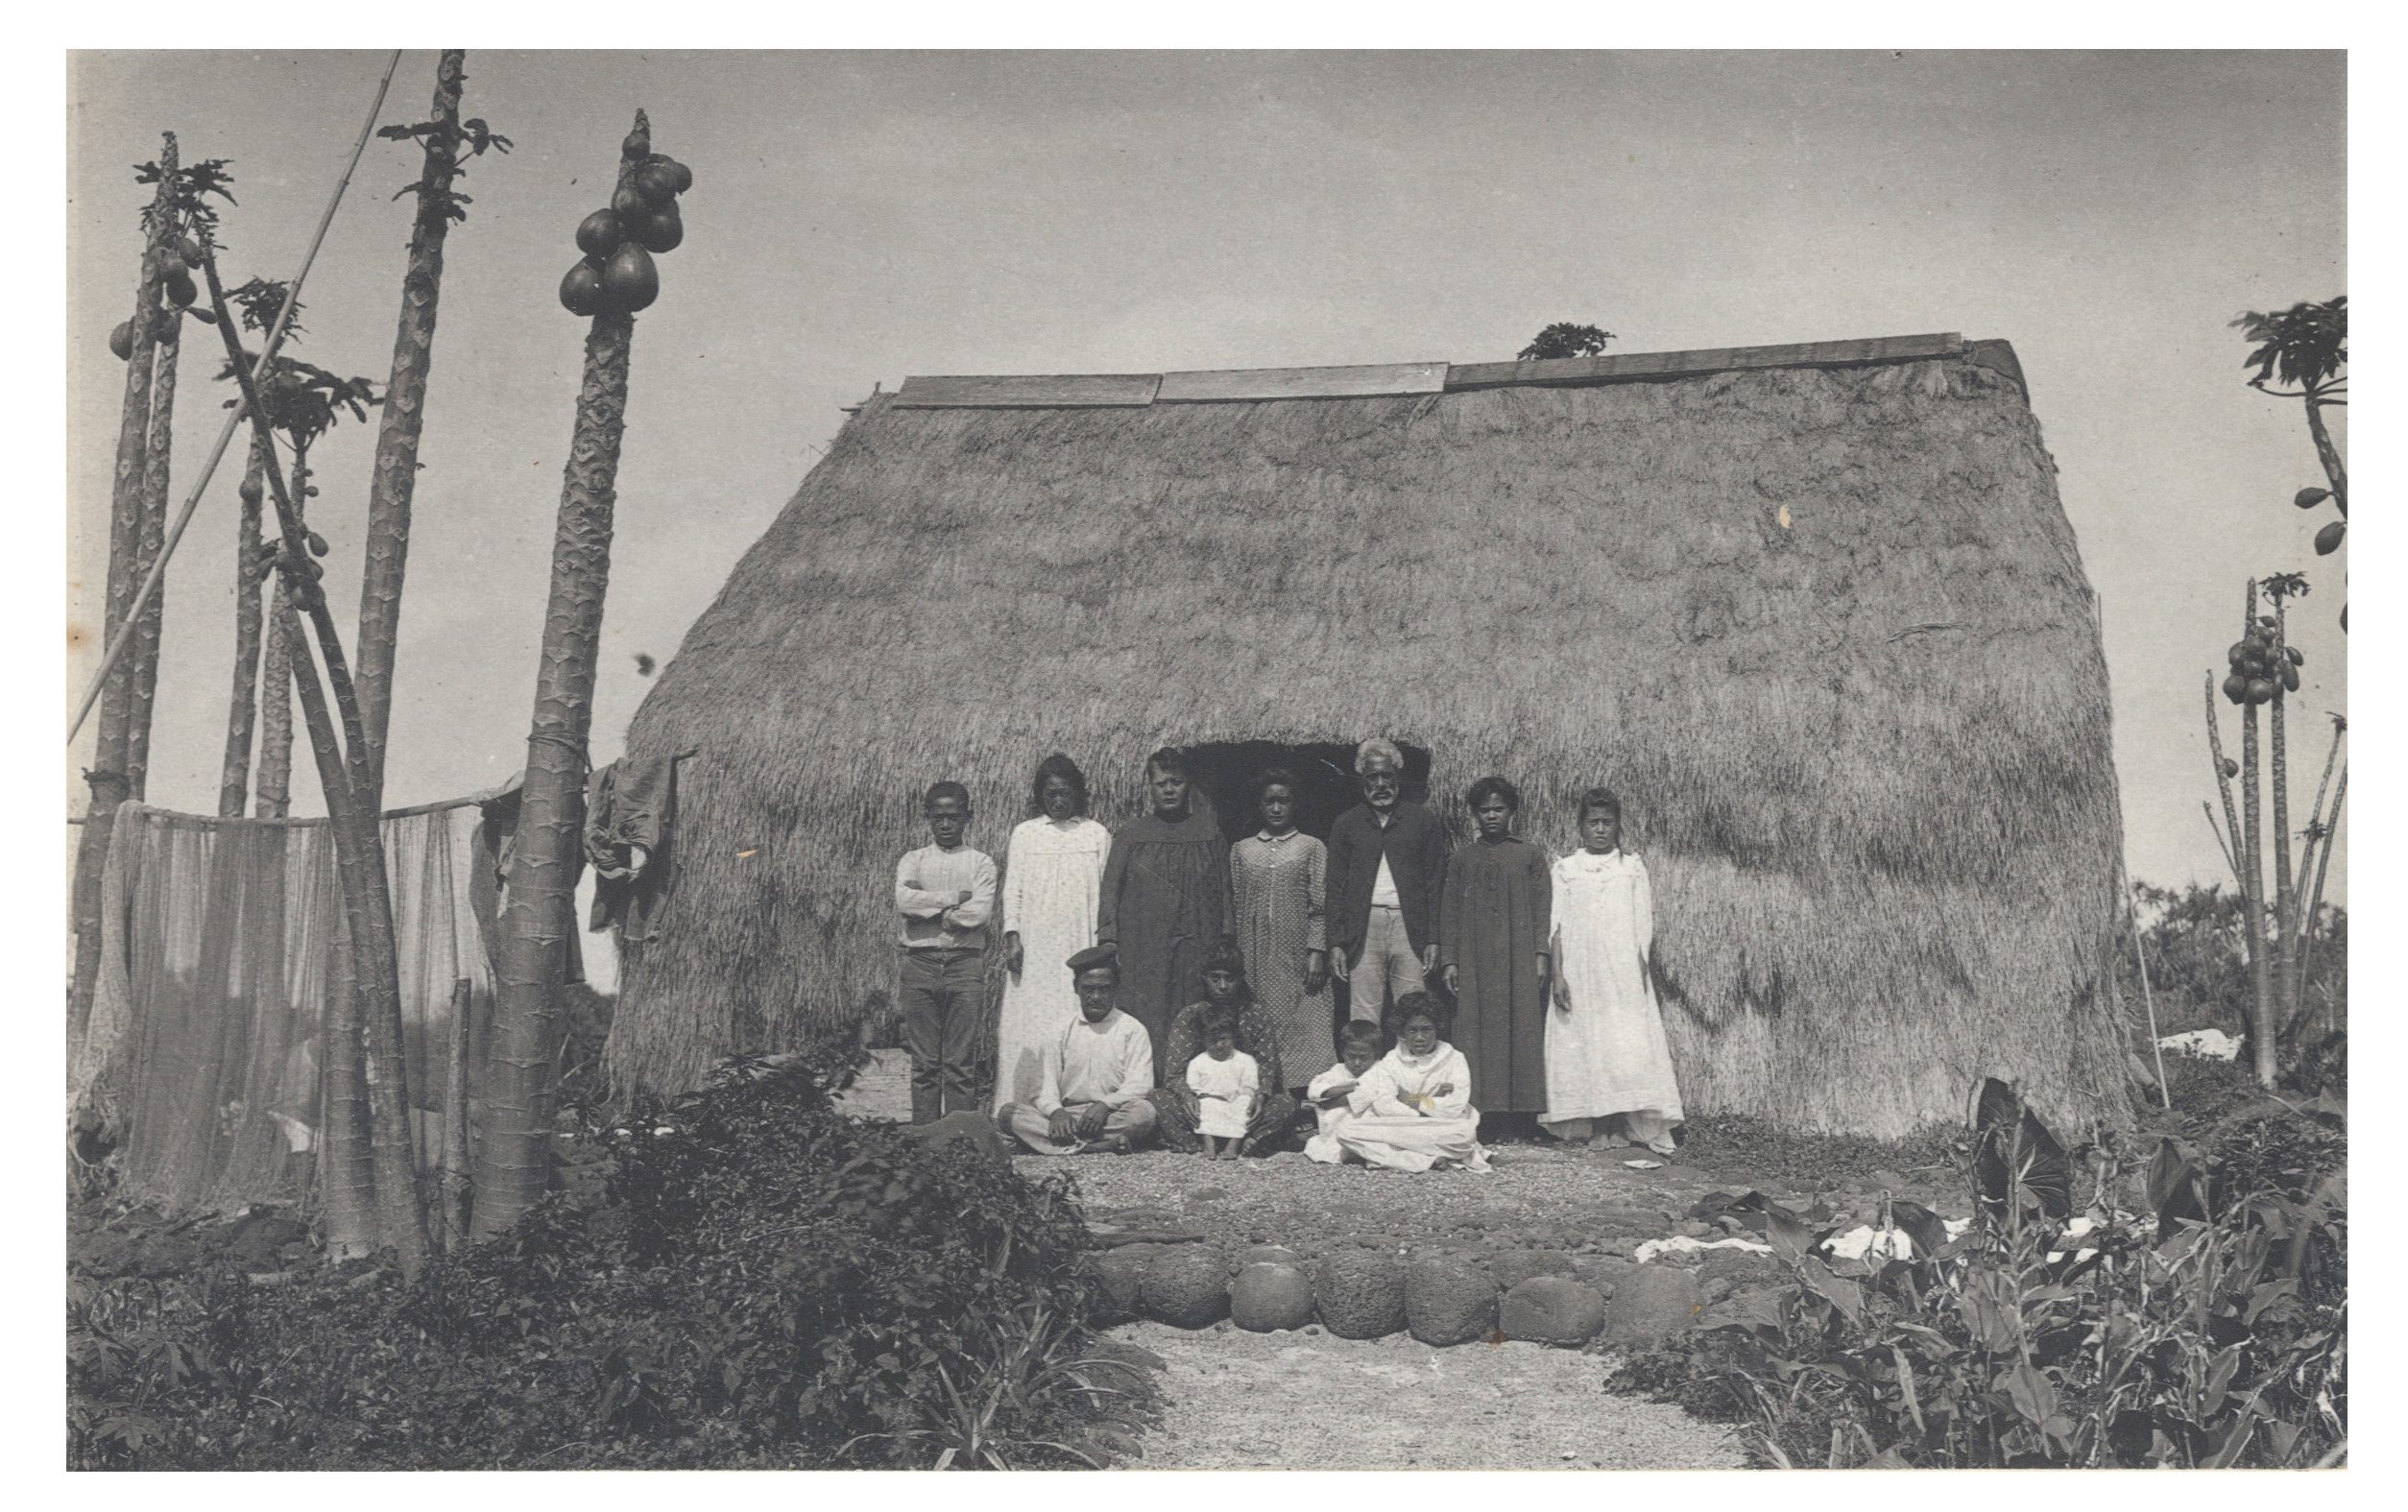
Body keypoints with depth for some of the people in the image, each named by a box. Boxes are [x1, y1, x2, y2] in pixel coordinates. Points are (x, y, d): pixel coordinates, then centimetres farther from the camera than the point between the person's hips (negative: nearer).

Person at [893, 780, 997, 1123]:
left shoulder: (980, 864, 9)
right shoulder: (913, 860, 13)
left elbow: (979, 912, -9)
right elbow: (903, 899, -8)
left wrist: (927, 906, -5)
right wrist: (954, 898, -8)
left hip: (965, 964, -1)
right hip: (920, 963, 1)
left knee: (961, 1062, -3)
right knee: (924, 1062, 2)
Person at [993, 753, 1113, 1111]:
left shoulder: (1098, 835, 8)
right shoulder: (1024, 834, 10)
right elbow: (1012, 889, 8)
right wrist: (1012, 936, -3)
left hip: (1078, 947, -1)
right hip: (1034, 946, 1)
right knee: (1027, 1025, -3)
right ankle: (1019, 1106, 0)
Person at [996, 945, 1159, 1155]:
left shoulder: (1132, 1029, 8)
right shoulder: (1062, 1031, 16)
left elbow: (1139, 1086, -3)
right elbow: (1045, 1085, 7)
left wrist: (1105, 1105, -21)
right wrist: (1056, 1111, -16)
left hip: (1114, 1116, -3)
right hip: (1068, 1113, 3)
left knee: (1143, 1112, -33)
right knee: (1006, 1112, -22)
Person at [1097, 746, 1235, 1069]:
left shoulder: (1209, 835, 10)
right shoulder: (1131, 834, 8)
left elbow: (1224, 891, 9)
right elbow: (1110, 888, 5)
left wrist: (1225, 945, 0)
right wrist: (1108, 939, -5)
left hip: (1197, 950, 1)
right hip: (1143, 952, -1)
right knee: (1144, 1027, -7)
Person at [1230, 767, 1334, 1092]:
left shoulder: (1312, 848, 6)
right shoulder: (1241, 850, 12)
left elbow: (1320, 907, 1)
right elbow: (1235, 907, 12)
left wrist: (1317, 954, -8)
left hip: (1299, 958, -2)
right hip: (1256, 961, 2)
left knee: (1305, 1029, -8)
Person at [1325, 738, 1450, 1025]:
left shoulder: (1424, 822, 9)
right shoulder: (1345, 825, 12)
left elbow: (1435, 885, 6)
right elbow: (1336, 888, 10)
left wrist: (1433, 940, -2)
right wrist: (1336, 943, 2)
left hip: (1410, 928, -1)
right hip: (1363, 929, 1)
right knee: (1363, 1021, -2)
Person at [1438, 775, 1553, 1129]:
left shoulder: (1531, 855, 8)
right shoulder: (1461, 860, 12)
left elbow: (1543, 908, 4)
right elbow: (1449, 912, 10)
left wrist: (1541, 954, -5)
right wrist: (1448, 960, 2)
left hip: (1519, 961, -1)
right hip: (1474, 961, 1)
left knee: (1522, 1031, -4)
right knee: (1477, 1032, -3)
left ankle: (1522, 1110, -2)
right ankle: (1480, 1107, -2)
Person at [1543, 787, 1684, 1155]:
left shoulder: (1633, 868, 8)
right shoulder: (1566, 869, 8)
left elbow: (1644, 925, 7)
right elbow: (1556, 925, 4)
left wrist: (1643, 972, -3)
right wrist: (1557, 974, -5)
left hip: (1624, 975, 0)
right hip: (1579, 973, 0)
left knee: (1627, 1048, -9)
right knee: (1584, 1046, -2)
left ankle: (1621, 1126, -5)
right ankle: (1596, 1128, 2)